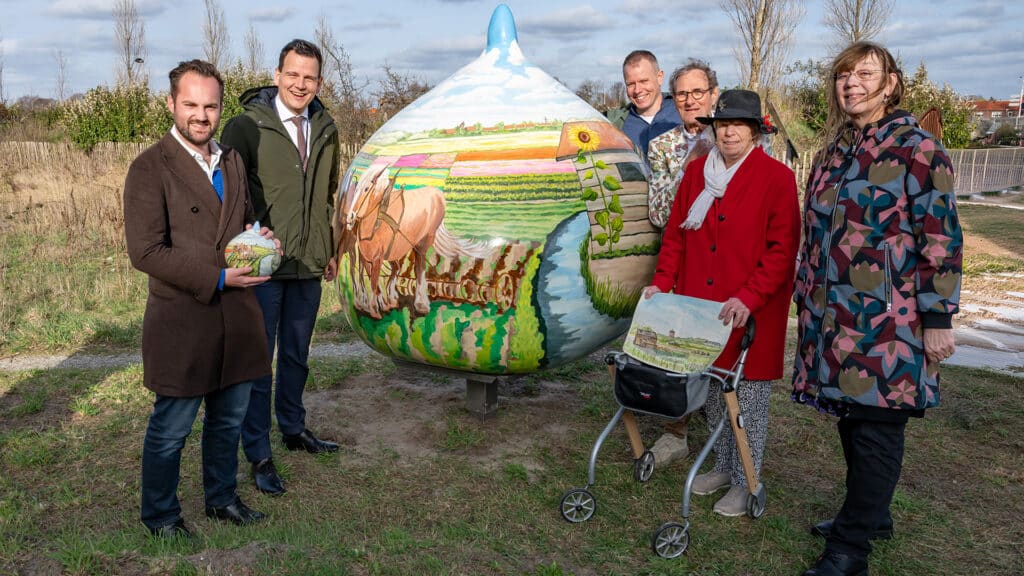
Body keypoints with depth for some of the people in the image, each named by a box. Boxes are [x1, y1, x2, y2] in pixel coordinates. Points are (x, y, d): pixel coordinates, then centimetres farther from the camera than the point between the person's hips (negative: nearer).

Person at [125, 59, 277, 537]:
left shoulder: (232, 161, 11)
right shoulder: (150, 168, -12)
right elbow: (145, 251, -17)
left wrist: (259, 236, 0)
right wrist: (219, 278, -20)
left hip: (236, 312, 6)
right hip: (181, 319, -6)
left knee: (229, 418, 19)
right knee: (171, 428, 8)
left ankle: (221, 498, 38)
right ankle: (160, 515, 29)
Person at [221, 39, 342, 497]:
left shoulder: (325, 129, 8)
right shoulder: (247, 125, -10)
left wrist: (328, 249, 17)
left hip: (308, 267, 6)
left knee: (297, 355, 19)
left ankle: (293, 428, 38)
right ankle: (258, 455, 16)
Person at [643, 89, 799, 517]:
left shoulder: (776, 177, -7)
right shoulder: (697, 172, 8)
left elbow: (783, 249, -12)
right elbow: (676, 233, 10)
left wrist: (749, 297, -22)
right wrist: (662, 282, -1)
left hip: (752, 312, -4)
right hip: (700, 305, 5)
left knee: (748, 395, 6)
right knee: (712, 389, 15)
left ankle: (745, 482, 22)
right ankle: (723, 467, 33)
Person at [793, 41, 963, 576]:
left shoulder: (917, 148, -7)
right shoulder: (832, 154, 13)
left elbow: (940, 238, -10)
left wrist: (937, 318, -13)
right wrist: (807, 301, 19)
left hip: (885, 321, -7)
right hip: (832, 318, 7)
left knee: (875, 427, 1)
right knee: (850, 415, 15)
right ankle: (871, 514, 34)